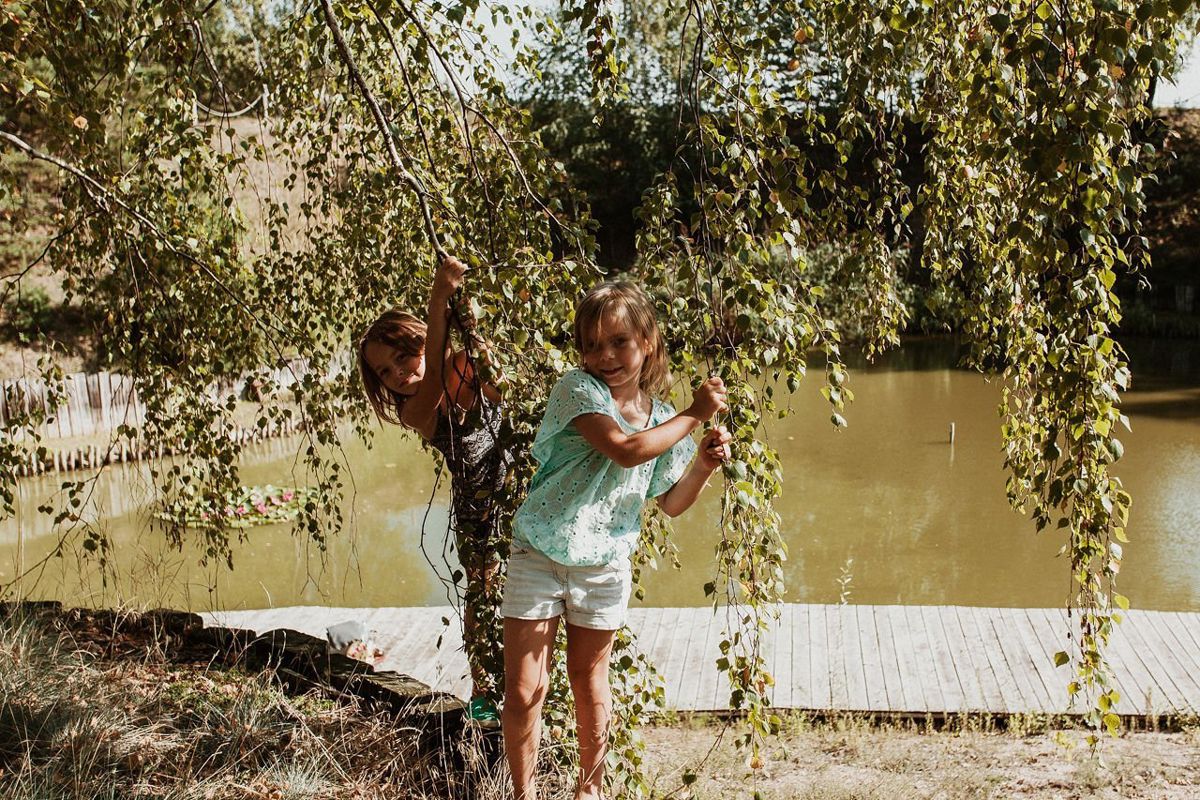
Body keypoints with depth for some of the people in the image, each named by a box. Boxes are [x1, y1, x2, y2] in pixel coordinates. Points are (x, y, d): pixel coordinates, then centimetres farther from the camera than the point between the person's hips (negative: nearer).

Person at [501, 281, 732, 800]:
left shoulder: (662, 420, 1)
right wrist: (694, 415, -23)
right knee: (523, 690, 0)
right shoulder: (577, 389, -15)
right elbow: (625, 450, -30)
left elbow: (671, 503, 11)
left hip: (604, 565, 3)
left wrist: (704, 464, -7)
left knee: (589, 681, 17)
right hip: (539, 555, -3)